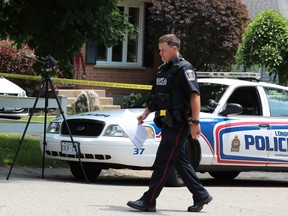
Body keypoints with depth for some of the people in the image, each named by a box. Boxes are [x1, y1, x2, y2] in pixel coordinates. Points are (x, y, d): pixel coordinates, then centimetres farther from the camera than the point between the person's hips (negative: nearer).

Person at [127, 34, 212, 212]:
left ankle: (149, 201, -10)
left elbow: (195, 96, -19)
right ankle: (201, 196, 20)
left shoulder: (184, 69, -12)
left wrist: (195, 122, -25)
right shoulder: (164, 70, 18)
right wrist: (146, 113, 20)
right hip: (169, 124, 10)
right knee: (179, 161, 12)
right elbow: (156, 97, 29)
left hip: (179, 124, -10)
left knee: (163, 162, -10)